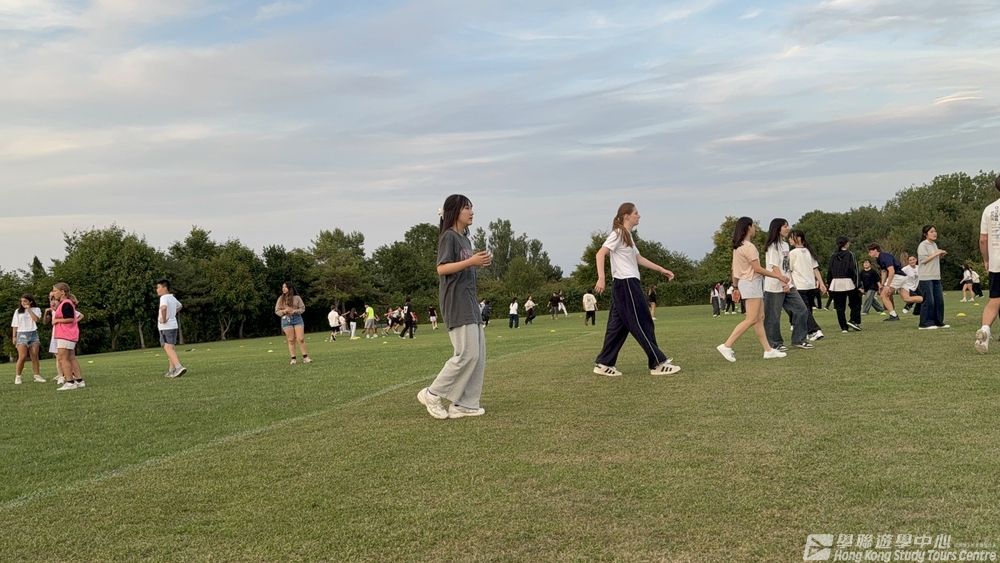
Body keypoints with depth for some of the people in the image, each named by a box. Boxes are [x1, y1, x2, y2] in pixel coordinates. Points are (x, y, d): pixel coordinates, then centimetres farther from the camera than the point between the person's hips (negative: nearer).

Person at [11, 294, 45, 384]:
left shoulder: (36, 309, 8)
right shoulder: (18, 311, 10)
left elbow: (36, 319, -11)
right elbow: (15, 325, 8)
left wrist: (29, 309, -8)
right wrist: (14, 337, 1)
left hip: (33, 334, 1)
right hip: (22, 334, -1)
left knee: (35, 357, -1)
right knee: (22, 357, -12)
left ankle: (36, 376, 2)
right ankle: (17, 377, -4)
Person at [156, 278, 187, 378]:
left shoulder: (164, 298, -14)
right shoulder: (172, 297, 13)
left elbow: (163, 307, -37)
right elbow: (180, 306, 34)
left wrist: (164, 319, -24)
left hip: (166, 328, -9)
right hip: (174, 326, 9)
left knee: (168, 349, -12)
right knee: (171, 348, 15)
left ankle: (179, 367, -26)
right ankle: (171, 371, 20)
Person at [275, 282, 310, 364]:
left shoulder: (297, 298, 3)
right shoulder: (280, 298, 7)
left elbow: (302, 308, 4)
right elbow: (277, 311, 7)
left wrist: (295, 311, -13)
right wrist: (284, 311, -12)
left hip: (297, 318, -1)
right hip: (286, 320, 1)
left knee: (301, 339, -5)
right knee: (291, 340, 2)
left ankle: (305, 357, 0)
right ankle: (293, 359, 5)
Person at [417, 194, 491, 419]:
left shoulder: (465, 239, 19)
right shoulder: (448, 236, -8)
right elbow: (442, 269, -17)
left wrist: (480, 263, 5)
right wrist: (471, 261, -22)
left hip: (469, 302, 10)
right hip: (455, 302, -10)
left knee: (479, 354, 6)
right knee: (467, 354, -12)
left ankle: (465, 404, 9)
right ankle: (432, 394, -1)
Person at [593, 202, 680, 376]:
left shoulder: (627, 235, 20)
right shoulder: (618, 234, -9)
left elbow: (639, 259, 26)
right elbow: (600, 254, -18)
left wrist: (661, 269, 24)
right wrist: (601, 278, -29)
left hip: (628, 285, 10)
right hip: (626, 284, -10)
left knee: (619, 325, 8)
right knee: (642, 324, -5)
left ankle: (604, 364, 10)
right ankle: (658, 363, 0)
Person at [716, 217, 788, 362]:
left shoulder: (738, 247, 13)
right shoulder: (748, 247, -16)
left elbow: (734, 269, 15)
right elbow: (757, 268, -17)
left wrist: (736, 287, 20)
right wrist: (778, 276, -12)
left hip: (744, 283, 10)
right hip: (751, 283, -10)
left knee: (760, 318, 9)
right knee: (751, 319, -11)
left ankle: (768, 350, 9)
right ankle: (727, 346, -14)